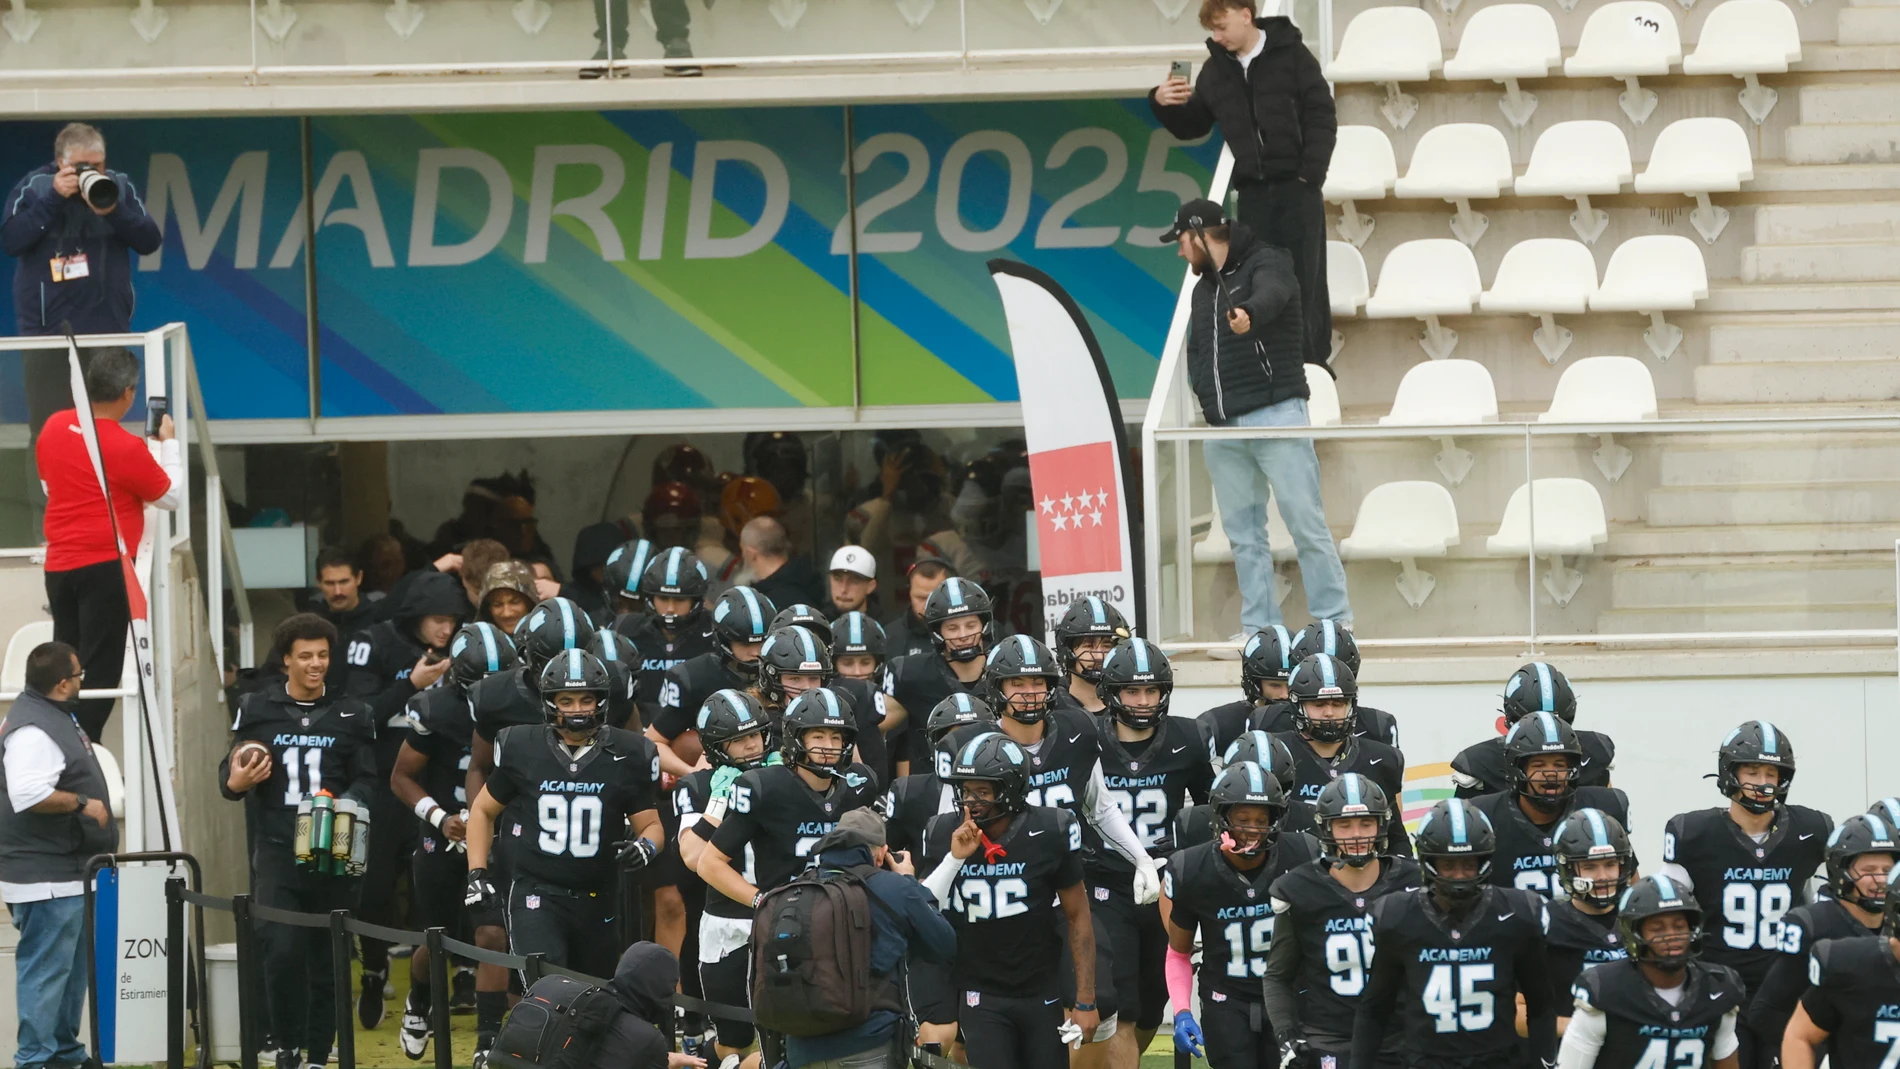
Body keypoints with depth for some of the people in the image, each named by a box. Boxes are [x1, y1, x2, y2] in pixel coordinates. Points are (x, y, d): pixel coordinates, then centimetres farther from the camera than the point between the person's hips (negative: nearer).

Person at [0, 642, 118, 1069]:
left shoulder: (52, 714, 13)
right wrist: (82, 803, -22)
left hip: (67, 870, 11)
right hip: (46, 876, -11)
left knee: (72, 967, 18)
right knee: (46, 969, -8)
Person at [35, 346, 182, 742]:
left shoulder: (54, 427, 3)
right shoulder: (126, 448, -16)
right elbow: (172, 496, -2)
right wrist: (169, 443, 10)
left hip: (58, 566, 6)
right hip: (106, 568, -6)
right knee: (100, 671, -3)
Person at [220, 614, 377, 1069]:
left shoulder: (352, 715, 10)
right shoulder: (257, 710, 8)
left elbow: (366, 780, 6)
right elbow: (229, 771, 12)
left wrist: (349, 805, -16)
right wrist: (234, 782, -13)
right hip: (277, 849, -1)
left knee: (327, 962, 5)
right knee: (282, 951, -17)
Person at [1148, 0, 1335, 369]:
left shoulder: (1290, 55, -5)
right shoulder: (1216, 71, 8)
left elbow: (1322, 117, -6)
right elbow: (1192, 127, 14)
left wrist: (1311, 173, -13)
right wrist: (1163, 104, -6)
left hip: (1296, 186, -4)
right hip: (1252, 190, 4)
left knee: (1306, 282, -1)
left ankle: (1315, 362, 6)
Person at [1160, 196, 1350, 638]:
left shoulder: (1266, 264, -2)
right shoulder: (1204, 289, 21)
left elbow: (1270, 294, -26)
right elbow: (1195, 350, 28)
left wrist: (1249, 314, -49)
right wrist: (1203, 391, 7)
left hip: (1275, 415, -7)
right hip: (1223, 429, 7)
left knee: (1305, 521, -8)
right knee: (1242, 531, 5)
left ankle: (1333, 620, -7)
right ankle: (1259, 626, 7)